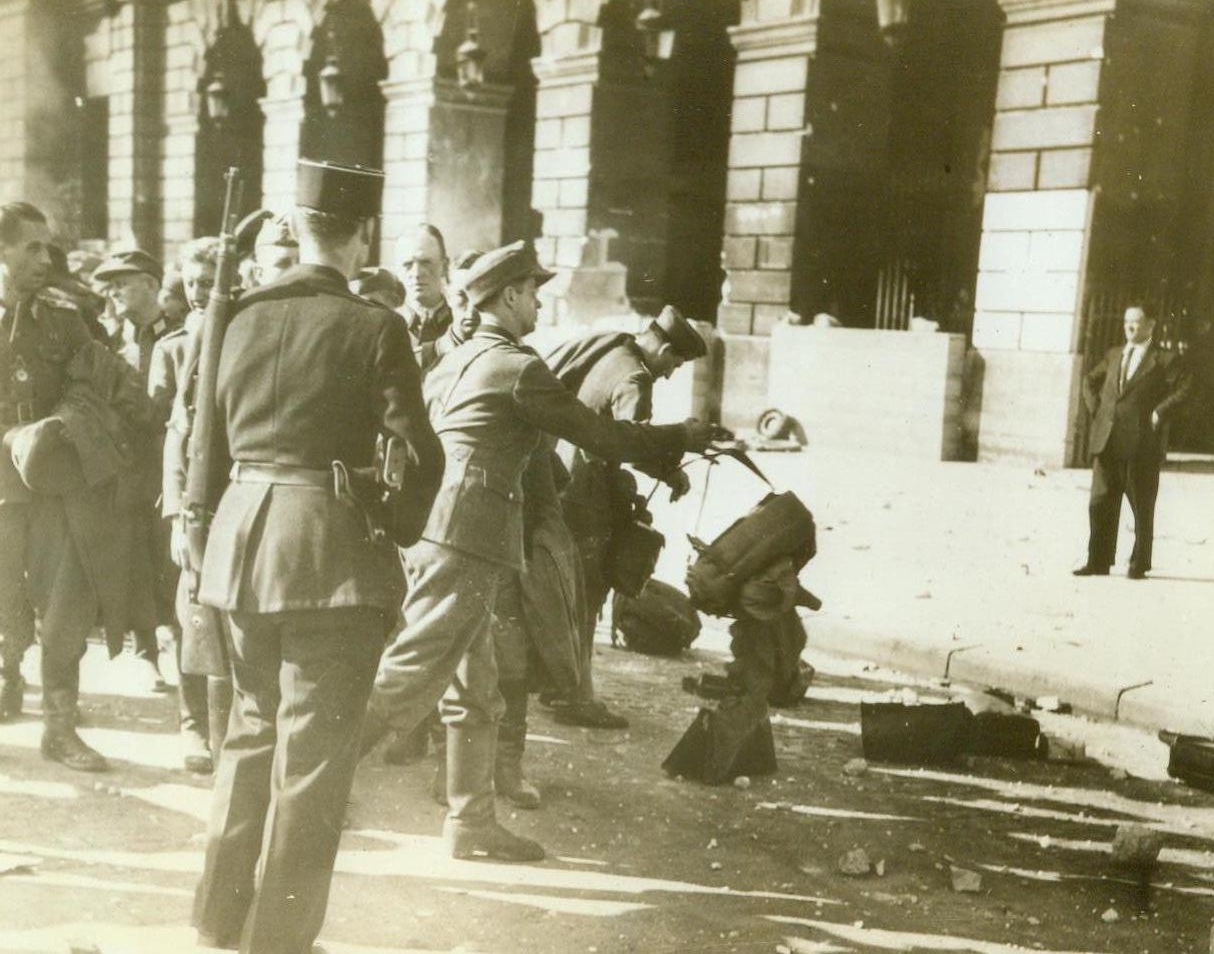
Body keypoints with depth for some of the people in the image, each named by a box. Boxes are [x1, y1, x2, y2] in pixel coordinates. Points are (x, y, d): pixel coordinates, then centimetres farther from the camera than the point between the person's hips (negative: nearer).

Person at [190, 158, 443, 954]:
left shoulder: (244, 316, 6)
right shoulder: (374, 328, -11)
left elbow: (214, 433, 11)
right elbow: (419, 456, -14)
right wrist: (396, 531, 1)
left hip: (241, 536, 6)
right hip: (330, 545, -6)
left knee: (252, 728, 21)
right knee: (312, 748, 5)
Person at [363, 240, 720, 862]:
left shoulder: (451, 363, 19)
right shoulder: (518, 368, -7)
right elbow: (600, 436, -6)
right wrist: (686, 436, 5)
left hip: (434, 536, 10)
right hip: (467, 542, -10)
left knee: (475, 693, 14)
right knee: (406, 681, -9)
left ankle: (471, 822, 20)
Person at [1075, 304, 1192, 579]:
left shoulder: (1166, 360, 0)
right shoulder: (1114, 356, 15)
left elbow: (1185, 388, -11)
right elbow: (1089, 380, 27)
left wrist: (1160, 413, -16)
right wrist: (1096, 410, 13)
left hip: (1142, 444, -5)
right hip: (1107, 442, 5)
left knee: (1142, 509, 3)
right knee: (1100, 504, 4)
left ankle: (1139, 565, 12)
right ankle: (1098, 562, 11)